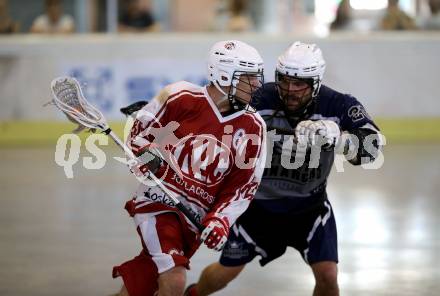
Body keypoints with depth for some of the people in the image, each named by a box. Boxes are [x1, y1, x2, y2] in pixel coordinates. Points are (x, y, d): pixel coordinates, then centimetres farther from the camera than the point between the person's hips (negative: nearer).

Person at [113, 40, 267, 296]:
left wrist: (221, 219, -11)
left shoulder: (253, 127, 0)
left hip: (195, 218, 4)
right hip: (158, 202, -4)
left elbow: (243, 185, 2)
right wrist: (143, 153, -14)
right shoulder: (181, 98, -9)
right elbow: (141, 130, 6)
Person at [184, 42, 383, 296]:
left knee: (327, 275, -13)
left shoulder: (336, 105, -21)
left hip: (310, 204, 0)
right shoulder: (259, 99, -21)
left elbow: (371, 146, -31)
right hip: (258, 200, 0)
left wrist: (336, 136, -48)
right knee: (225, 274, 11)